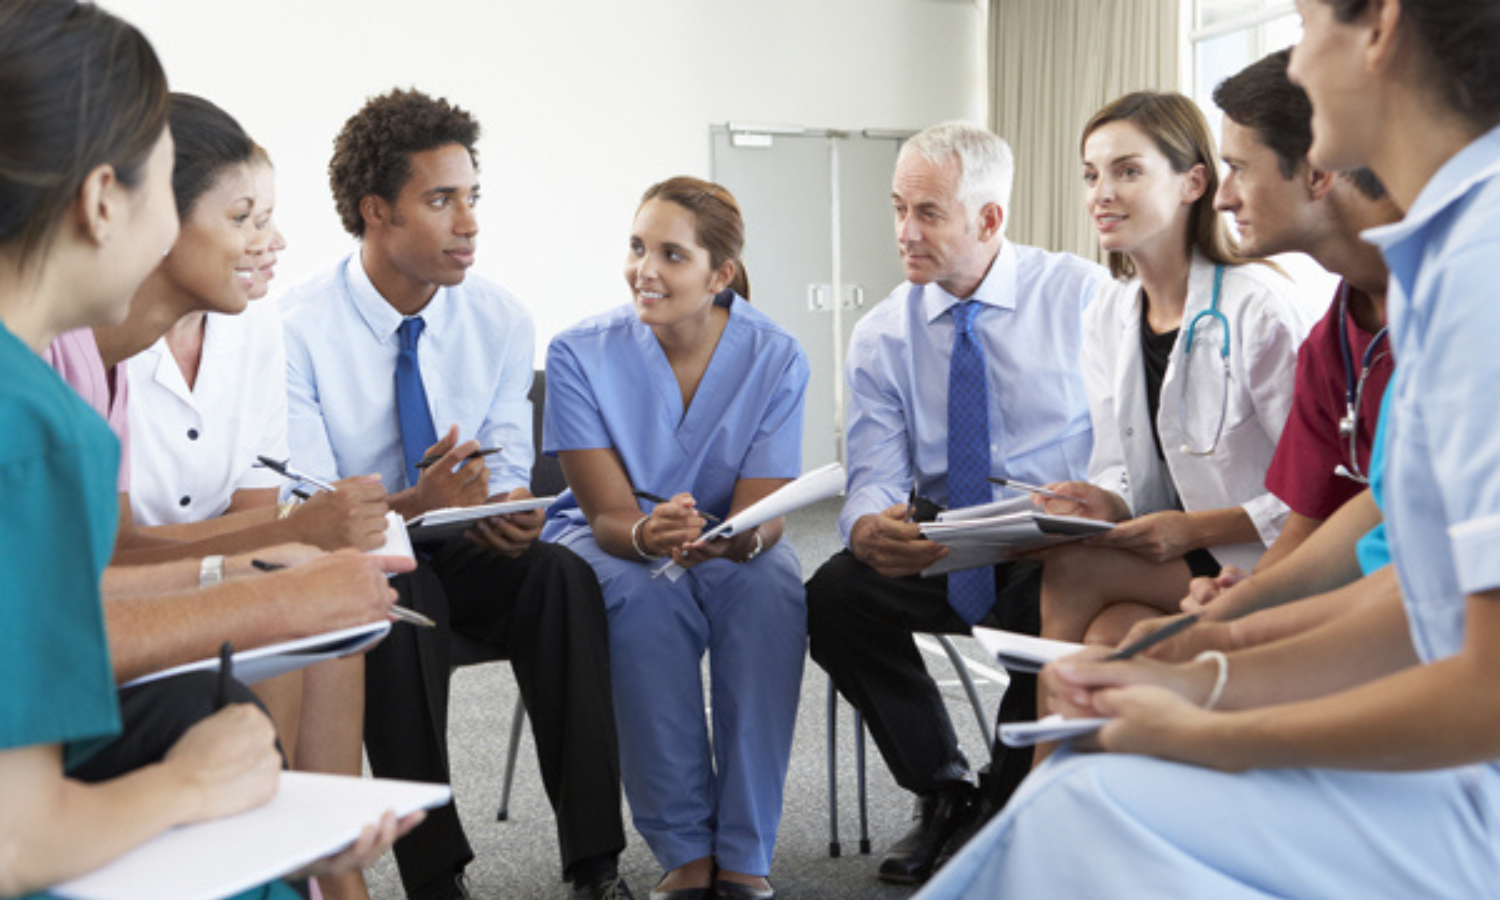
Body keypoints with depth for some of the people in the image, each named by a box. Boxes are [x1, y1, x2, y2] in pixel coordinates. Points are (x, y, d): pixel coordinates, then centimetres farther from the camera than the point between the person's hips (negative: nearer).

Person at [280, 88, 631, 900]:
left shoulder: (501, 321, 0)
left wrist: (503, 509, -22)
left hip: (462, 555, 4)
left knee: (564, 575, -27)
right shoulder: (298, 330, -13)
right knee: (401, 604, -37)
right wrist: (414, 504, -36)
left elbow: (507, 472, 4)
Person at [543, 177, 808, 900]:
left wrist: (724, 538, -43)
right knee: (646, 596, -35)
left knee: (774, 585, -33)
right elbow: (611, 516, -18)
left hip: (730, 551, 1)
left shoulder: (774, 357, -11)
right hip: (607, 543, -1)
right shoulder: (582, 353, -14)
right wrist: (651, 535, -43)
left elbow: (761, 517, -17)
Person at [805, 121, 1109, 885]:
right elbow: (875, 477, -3)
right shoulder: (882, 335, 4)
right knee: (832, 596, -23)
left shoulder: (1082, 296, -3)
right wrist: (868, 525, -28)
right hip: (939, 549, 3)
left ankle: (1011, 808, -6)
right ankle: (942, 791, 0)